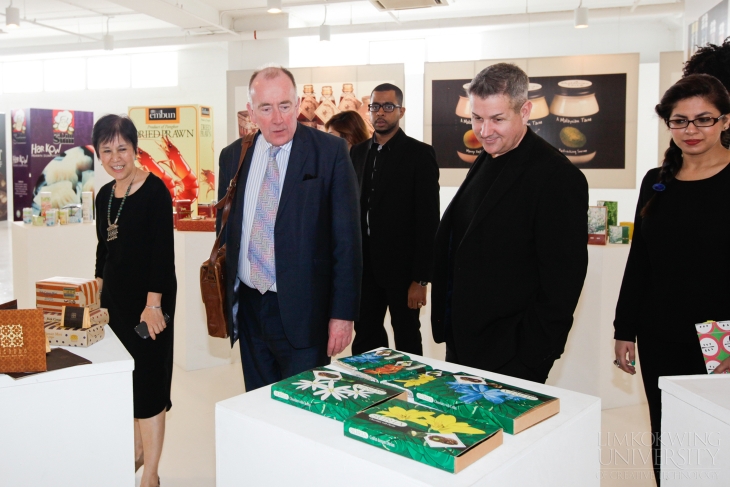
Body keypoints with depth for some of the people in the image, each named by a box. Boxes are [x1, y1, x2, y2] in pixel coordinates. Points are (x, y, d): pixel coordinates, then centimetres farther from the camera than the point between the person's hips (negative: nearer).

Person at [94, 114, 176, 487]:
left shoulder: (154, 190, -13)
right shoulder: (104, 195, 9)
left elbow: (164, 251, -17)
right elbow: (104, 250, 16)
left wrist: (154, 304, -20)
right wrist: (96, 295, 15)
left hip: (149, 299, -7)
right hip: (115, 298, 7)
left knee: (148, 383, -1)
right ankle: (136, 450, 35)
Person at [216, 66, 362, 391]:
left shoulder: (330, 152, -8)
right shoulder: (233, 156, 6)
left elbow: (346, 238, -8)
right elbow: (225, 230, 13)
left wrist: (343, 313, -11)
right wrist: (222, 298, 9)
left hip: (302, 312, -4)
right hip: (248, 307, 5)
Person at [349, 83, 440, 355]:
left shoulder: (419, 154, -7)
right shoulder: (358, 153, 9)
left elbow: (428, 220, -11)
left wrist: (421, 279, -14)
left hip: (401, 267, -4)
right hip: (364, 264, 5)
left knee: (406, 342, 9)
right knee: (365, 340, 11)